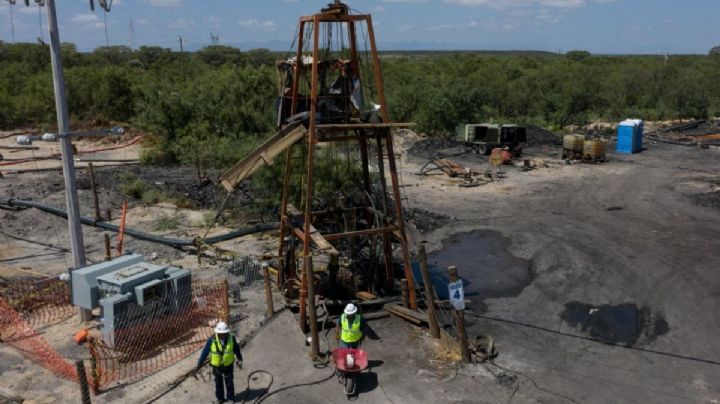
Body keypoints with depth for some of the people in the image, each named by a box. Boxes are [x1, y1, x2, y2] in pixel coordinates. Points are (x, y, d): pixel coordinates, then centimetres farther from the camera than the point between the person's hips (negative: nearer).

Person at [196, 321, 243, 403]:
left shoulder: (231, 338, -21)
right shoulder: (212, 340, -24)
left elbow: (237, 349, -4)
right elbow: (205, 352, -13)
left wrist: (240, 360, 8)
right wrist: (199, 365, -8)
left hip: (228, 365, 0)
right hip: (217, 366, 0)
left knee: (229, 382, 15)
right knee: (218, 383, 19)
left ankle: (231, 397, 38)